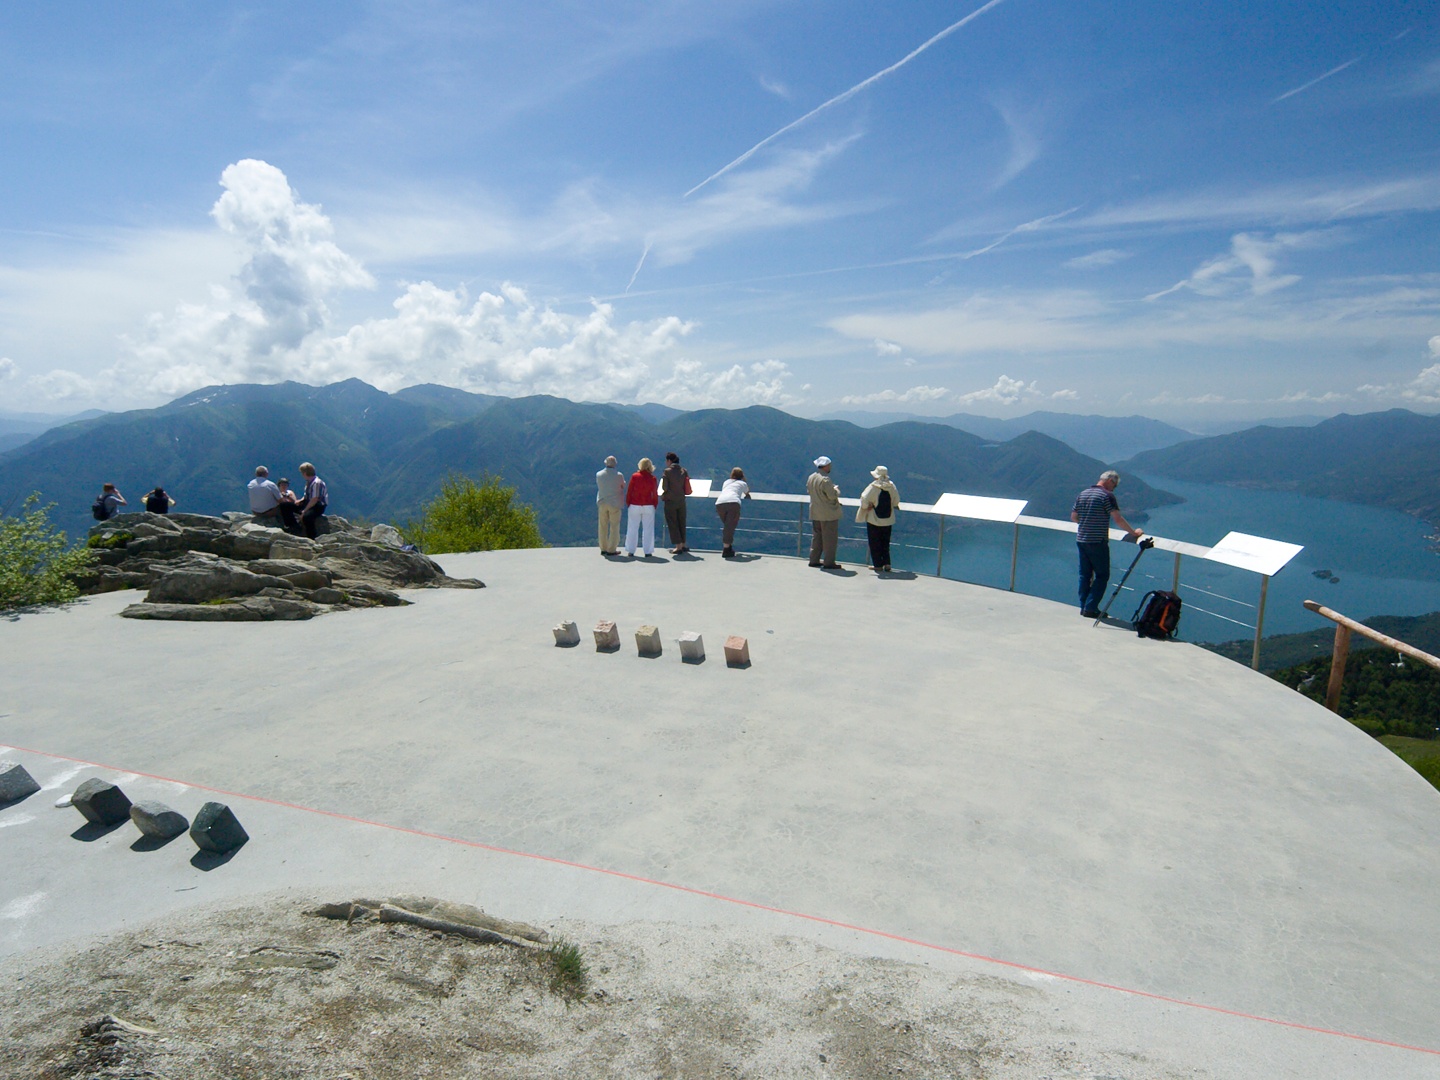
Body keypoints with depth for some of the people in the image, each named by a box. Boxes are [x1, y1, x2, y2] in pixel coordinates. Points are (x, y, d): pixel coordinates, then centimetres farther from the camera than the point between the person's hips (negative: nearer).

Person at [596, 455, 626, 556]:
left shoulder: (598, 475, 0)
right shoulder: (619, 475, -10)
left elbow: (598, 486, 11)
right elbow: (623, 486, 4)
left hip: (602, 503, 3)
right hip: (614, 503, -3)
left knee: (603, 527, 11)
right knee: (614, 527, 3)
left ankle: (603, 549, 15)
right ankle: (612, 549, 2)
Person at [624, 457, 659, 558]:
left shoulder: (634, 477, -5)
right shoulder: (652, 479, -5)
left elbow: (629, 491, -3)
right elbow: (655, 494, -1)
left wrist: (628, 503, 8)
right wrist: (655, 505, 10)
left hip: (635, 506, 0)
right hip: (648, 506, 0)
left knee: (632, 528, 8)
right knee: (648, 529, 6)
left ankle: (630, 551, 10)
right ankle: (648, 551, 7)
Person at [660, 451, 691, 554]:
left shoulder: (667, 471, -11)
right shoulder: (683, 471, 4)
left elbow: (665, 488, -14)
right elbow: (687, 487, 4)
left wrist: (662, 496, 4)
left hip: (670, 501, -5)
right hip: (681, 501, 5)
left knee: (673, 524, 2)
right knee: (681, 523, 15)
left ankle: (678, 546, 0)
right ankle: (683, 545, 22)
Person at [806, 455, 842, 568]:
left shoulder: (811, 477, 7)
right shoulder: (825, 480, -21)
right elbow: (832, 495, -22)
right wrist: (836, 490, 1)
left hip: (815, 513, 8)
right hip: (828, 514, -8)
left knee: (816, 537, 16)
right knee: (830, 538, -1)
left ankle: (814, 560, 19)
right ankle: (829, 562, 2)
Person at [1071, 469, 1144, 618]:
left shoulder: (1082, 494, 11)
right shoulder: (1107, 495, -10)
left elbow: (1073, 517, 15)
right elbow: (1118, 519, -15)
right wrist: (1133, 532, -6)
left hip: (1081, 540, 7)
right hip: (1098, 542, -7)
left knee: (1085, 574, 13)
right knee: (1102, 575, 2)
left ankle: (1084, 607, 16)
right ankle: (1091, 608, -3)